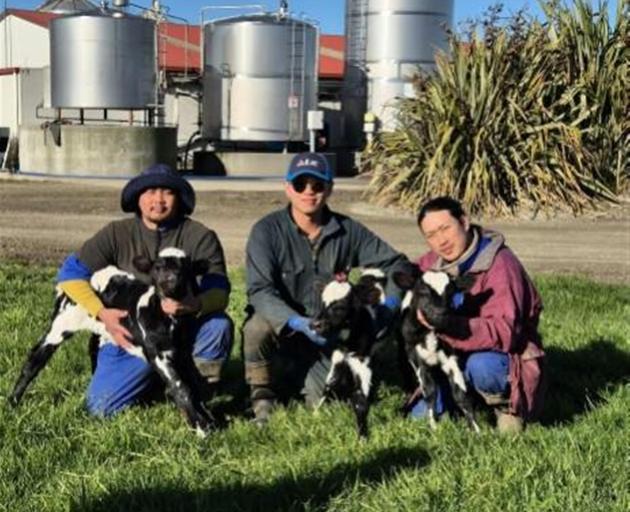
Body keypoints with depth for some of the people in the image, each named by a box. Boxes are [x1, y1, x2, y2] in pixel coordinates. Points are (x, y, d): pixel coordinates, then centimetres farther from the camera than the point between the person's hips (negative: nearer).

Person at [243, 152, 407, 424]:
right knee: (258, 328, -35)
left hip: (326, 338, 3)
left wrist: (387, 306, -15)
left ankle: (296, 380, 18)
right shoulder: (267, 230, -12)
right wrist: (297, 323, -39)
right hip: (279, 332, -2)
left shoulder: (348, 231, -2)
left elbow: (396, 264, 4)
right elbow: (259, 290, -23)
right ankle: (263, 399, -10)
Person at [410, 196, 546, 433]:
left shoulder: (500, 265, -24)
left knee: (481, 365, -38)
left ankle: (506, 406, -8)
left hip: (505, 354, -6)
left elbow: (504, 332, -33)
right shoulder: (435, 261, -3)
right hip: (457, 354, 6)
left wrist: (449, 326, -46)